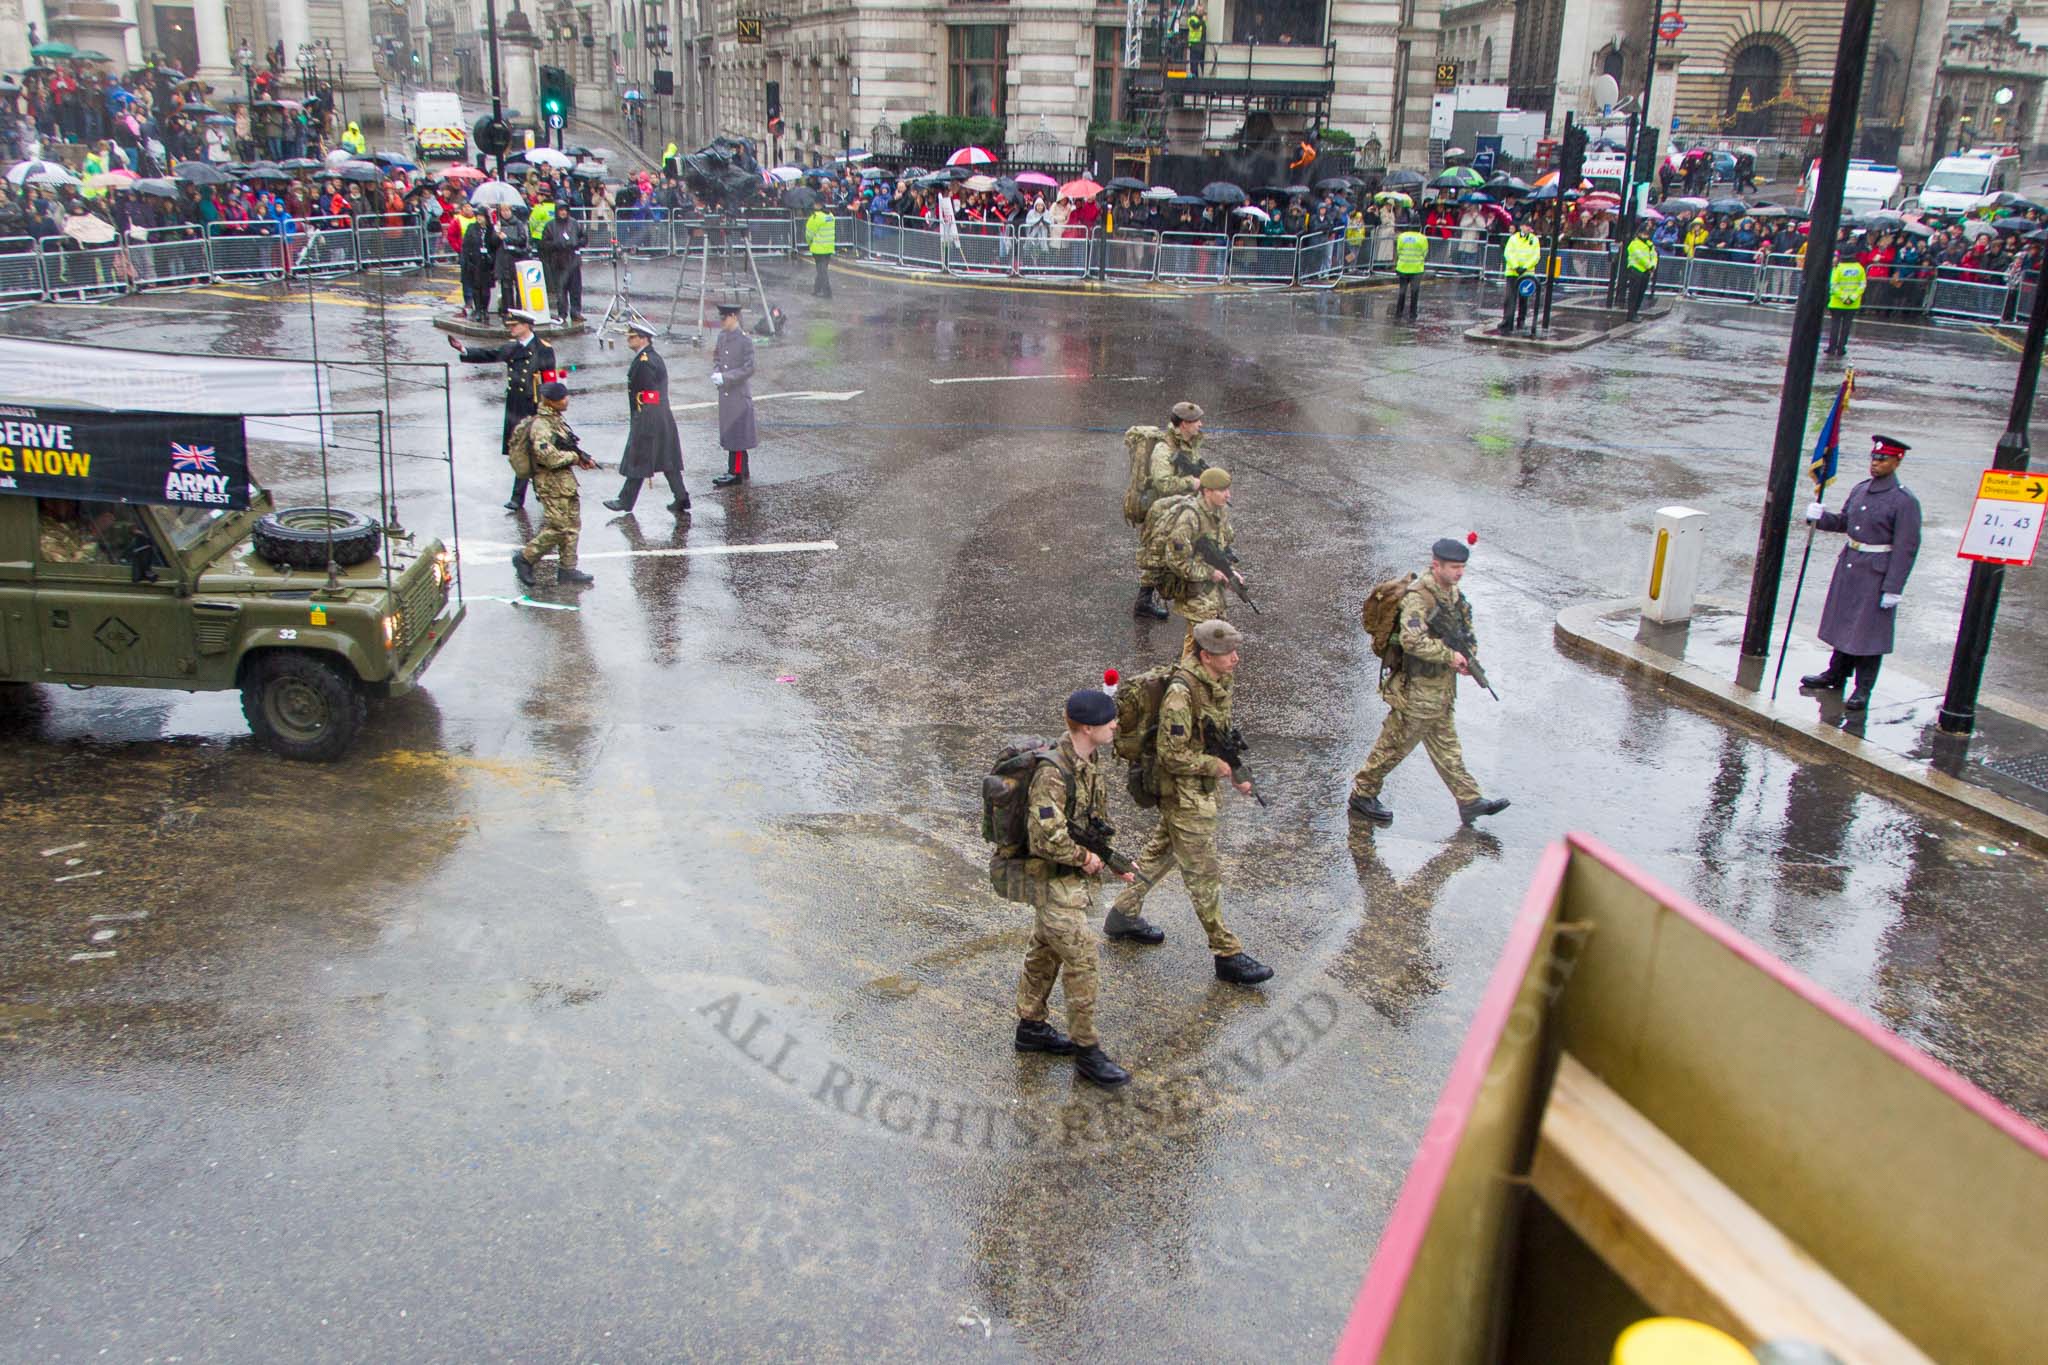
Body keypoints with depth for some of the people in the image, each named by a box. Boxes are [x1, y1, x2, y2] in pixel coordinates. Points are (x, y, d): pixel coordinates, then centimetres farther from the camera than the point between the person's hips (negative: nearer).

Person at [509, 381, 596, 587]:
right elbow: (549, 457, -26)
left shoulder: (555, 419, 11)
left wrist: (582, 458, 5)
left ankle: (567, 569, 17)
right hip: (552, 483, -9)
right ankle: (525, 558, 7)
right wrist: (575, 457, -13)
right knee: (558, 527, -7)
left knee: (572, 525, 10)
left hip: (565, 480, 9)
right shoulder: (540, 426, -18)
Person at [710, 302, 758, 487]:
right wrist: (716, 373, -2)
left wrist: (724, 377, -20)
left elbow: (748, 368, -16)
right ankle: (742, 469, 23)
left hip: (740, 394, -8)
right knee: (728, 431, 13)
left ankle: (736, 472, -3)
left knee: (736, 433, -6)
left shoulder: (745, 340, -13)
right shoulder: (722, 336, 9)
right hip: (725, 393, 8)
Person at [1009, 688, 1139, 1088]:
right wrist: (1084, 858, -18)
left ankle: (1030, 1028, 34)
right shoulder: (1053, 773, -27)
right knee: (1081, 960, -8)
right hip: (1054, 880, -9)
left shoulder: (1089, 762, 3)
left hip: (1076, 876, 9)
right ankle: (1087, 1051, 1)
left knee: (1046, 951, 20)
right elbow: (1046, 836, -32)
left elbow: (1097, 818, 15)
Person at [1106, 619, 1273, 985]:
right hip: (1183, 793, -10)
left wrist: (1236, 774, 8)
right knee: (1204, 872, -2)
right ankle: (1228, 955, 6)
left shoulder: (1219, 683, 1)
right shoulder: (1181, 694, -28)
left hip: (1203, 787, 10)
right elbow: (1172, 754, -25)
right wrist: (1216, 766, -18)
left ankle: (1123, 915, 40)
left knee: (1162, 851, 23)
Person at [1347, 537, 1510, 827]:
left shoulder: (1452, 592, 7)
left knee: (1447, 748, 17)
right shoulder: (1418, 597, -22)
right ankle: (1362, 794, 18)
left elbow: (1465, 629, 21)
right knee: (1395, 745, 4)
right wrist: (1450, 655, -25)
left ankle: (1470, 801, 22)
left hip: (1442, 688, 9)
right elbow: (1413, 640, -35)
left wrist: (1467, 656, 2)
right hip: (1417, 689, -9)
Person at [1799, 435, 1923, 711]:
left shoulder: (1904, 501, -14)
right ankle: (1836, 674, 32)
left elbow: (1906, 548, -16)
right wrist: (1819, 517, -4)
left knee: (1869, 631, 0)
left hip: (1877, 574, -7)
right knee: (1844, 622, 17)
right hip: (1849, 565, 7)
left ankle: (1863, 690, 9)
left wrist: (1893, 588, -18)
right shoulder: (1860, 490, 6)